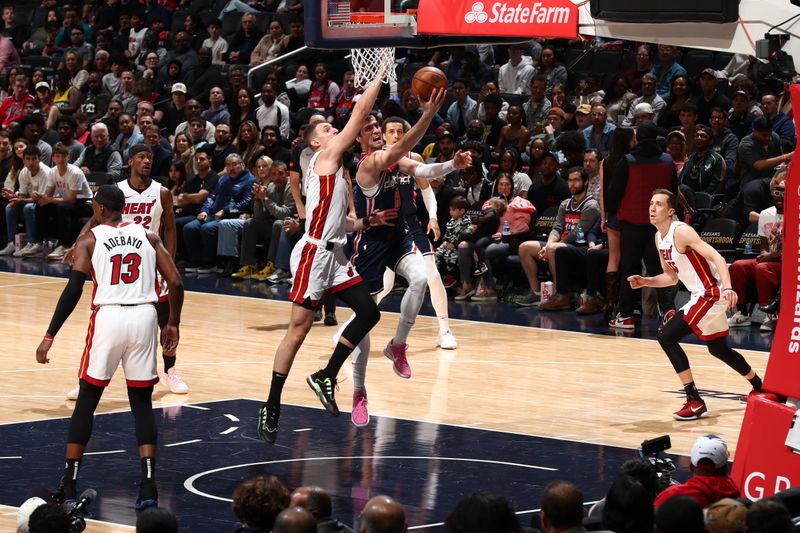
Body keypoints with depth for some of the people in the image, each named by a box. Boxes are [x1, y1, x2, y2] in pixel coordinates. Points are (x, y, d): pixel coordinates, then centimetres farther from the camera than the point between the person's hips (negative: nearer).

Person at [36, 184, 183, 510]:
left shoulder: (89, 239, 5)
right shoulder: (148, 236, 14)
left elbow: (74, 289, -6)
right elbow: (175, 283, 6)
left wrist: (50, 336, -5)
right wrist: (173, 324, 19)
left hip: (108, 316, -2)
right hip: (144, 316, 2)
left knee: (87, 401, 12)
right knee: (142, 402, 13)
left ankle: (69, 486, 10)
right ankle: (148, 486, 0)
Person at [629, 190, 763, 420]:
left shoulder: (681, 232, -18)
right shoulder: (659, 238, 10)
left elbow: (717, 258, -26)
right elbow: (671, 277, 21)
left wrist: (728, 288, -41)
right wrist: (645, 282, 5)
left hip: (711, 294, -10)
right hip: (701, 296, 10)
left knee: (667, 336, -16)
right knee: (718, 348, 25)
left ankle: (695, 402, -14)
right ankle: (760, 388, 45)